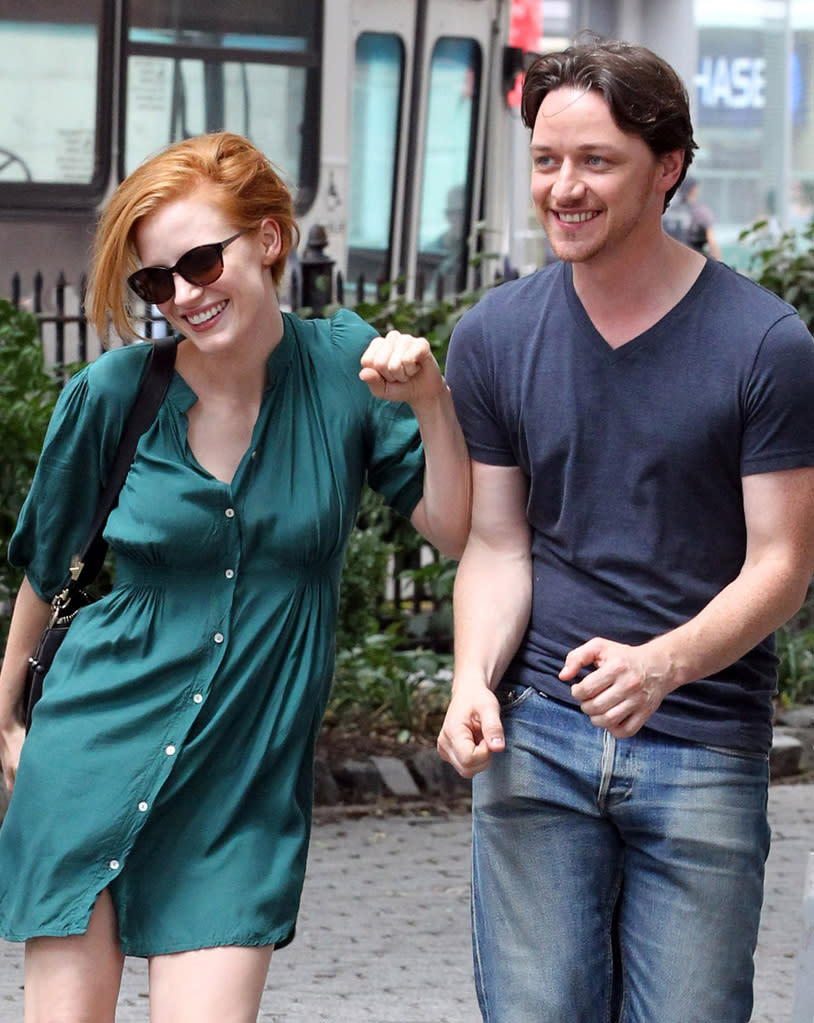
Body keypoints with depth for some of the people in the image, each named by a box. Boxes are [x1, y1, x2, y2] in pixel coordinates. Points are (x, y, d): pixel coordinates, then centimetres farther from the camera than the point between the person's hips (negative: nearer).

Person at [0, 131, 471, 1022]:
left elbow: (456, 533, -4)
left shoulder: (344, 366, -3)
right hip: (97, 748, 0)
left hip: (247, 780, 0)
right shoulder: (114, 393, -6)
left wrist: (432, 402, -19)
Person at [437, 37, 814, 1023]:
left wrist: (662, 664, -24)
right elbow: (497, 545, 7)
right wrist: (474, 679, -12)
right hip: (539, 737, 2)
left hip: (704, 751, -2)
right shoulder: (493, 336, 4)